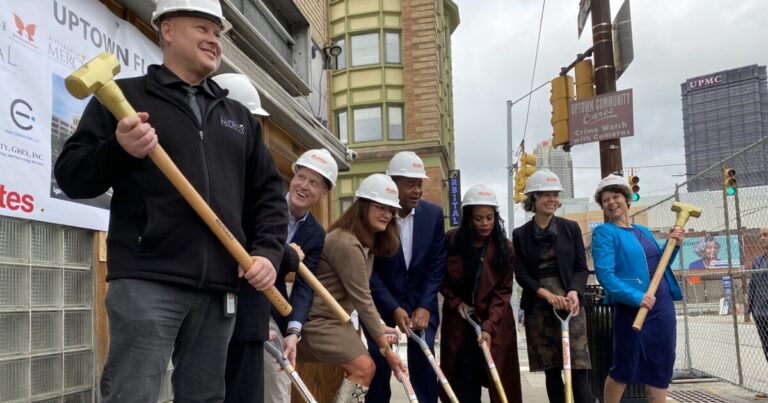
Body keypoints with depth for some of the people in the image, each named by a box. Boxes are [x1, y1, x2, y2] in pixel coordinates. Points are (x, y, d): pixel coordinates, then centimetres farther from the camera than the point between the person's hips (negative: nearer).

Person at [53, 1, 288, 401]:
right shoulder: (123, 96, 7)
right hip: (146, 281, -4)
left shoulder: (239, 116, 21)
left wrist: (267, 251, 5)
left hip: (218, 287, 5)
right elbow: (71, 177, 2)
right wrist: (118, 151, -17)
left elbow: (269, 192, 21)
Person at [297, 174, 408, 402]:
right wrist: (385, 348, -20)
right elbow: (361, 300, -24)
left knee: (364, 369, 10)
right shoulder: (345, 243, -25)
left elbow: (362, 295, 8)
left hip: (338, 317, 10)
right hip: (316, 318, -10)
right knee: (363, 367, -19)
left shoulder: (368, 241, 8)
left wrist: (379, 327, -1)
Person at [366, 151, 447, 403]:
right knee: (378, 364, -4)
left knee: (424, 361, -8)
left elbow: (437, 264, -2)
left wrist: (425, 306, -10)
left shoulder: (434, 214, -4)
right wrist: (393, 308, -16)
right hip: (382, 301, -2)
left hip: (421, 301, 2)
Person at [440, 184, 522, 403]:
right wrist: (455, 302, -8)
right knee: (464, 384, 1)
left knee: (500, 381, 2)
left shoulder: (504, 248, -9)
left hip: (495, 322, 0)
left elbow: (503, 292, -11)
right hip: (459, 321, 1)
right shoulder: (451, 241, -8)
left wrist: (489, 327, -20)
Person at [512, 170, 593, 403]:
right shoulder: (520, 234, 6)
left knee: (578, 370, -8)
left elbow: (581, 267, 2)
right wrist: (547, 294, -16)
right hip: (538, 308, 1)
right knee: (551, 372, 5)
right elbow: (521, 274, -1)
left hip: (570, 304, -1)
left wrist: (573, 292, -17)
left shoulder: (571, 228, 7)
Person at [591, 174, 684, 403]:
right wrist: (635, 296, -25)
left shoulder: (643, 231, 15)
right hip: (631, 307, -7)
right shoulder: (604, 233, -5)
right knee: (624, 366, 1)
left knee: (661, 364, 11)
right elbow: (604, 274, -16)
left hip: (663, 305, 7)